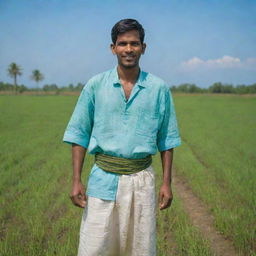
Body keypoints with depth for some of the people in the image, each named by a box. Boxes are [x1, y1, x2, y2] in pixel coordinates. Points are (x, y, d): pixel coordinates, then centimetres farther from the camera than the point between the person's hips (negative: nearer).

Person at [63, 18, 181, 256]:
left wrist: (166, 182, 3)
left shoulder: (159, 88, 3)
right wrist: (76, 180, -3)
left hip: (142, 179, 1)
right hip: (103, 178, 0)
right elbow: (79, 135, 3)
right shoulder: (95, 85, 1)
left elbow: (167, 140, 8)